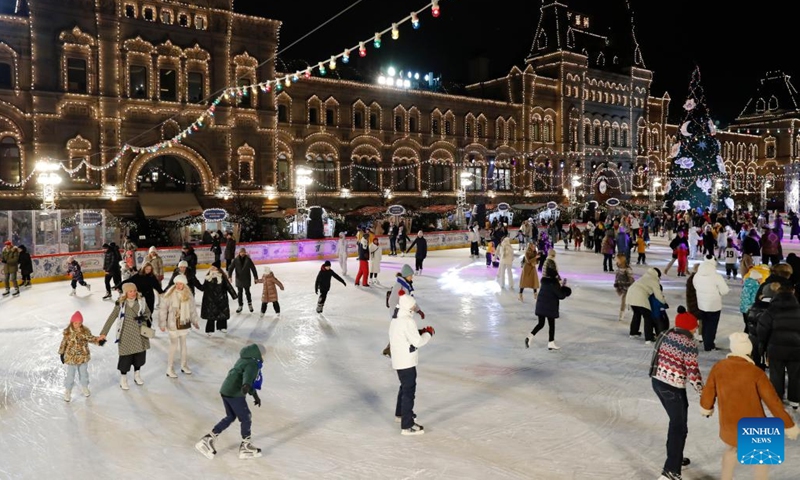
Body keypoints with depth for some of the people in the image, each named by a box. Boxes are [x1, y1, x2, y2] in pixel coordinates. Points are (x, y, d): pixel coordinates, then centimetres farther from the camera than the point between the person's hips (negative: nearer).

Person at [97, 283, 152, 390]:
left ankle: (137, 375, 35)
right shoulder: (121, 304, -10)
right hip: (126, 335, -3)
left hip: (140, 333, 3)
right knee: (126, 356, 1)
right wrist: (104, 333, -15)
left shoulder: (141, 301, -3)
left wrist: (144, 317, -13)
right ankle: (123, 378, 22)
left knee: (140, 354, 12)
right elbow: (111, 318, -10)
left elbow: (148, 312, 10)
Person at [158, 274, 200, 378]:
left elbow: (192, 309, 8)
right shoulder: (170, 294, -14)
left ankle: (184, 365, 31)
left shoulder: (188, 294, -1)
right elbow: (162, 309, -10)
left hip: (185, 323, 4)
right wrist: (162, 324, -10)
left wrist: (195, 321, 12)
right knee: (174, 345, -2)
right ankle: (169, 369, 10)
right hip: (173, 324, -4)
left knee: (183, 344, 16)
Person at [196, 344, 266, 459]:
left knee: (230, 417, 23)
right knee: (246, 418, 6)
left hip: (225, 390, 9)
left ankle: (208, 439, 21)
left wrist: (255, 395, 39)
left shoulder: (243, 360, 19)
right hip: (235, 394, -9)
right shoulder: (253, 364, -12)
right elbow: (248, 375, -35)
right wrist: (246, 385, -55)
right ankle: (245, 446, 19)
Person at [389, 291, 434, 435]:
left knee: (405, 386, 26)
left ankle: (400, 413, 43)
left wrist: (420, 332, 9)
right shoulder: (407, 321, -22)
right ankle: (407, 426, -1)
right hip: (406, 362, -10)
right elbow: (418, 342, -22)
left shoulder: (396, 319, 8)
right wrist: (429, 333, -6)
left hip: (399, 361, 10)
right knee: (409, 391, -4)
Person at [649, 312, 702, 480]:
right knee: (679, 427, 2)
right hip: (672, 388, -8)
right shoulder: (689, 344, -16)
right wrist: (703, 392, -5)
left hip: (657, 381, 8)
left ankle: (676, 459, 38)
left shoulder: (666, 334, 6)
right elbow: (692, 372, -17)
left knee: (675, 421, 25)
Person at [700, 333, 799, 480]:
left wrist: (706, 408, 21)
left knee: (731, 449, 29)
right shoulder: (756, 372, -22)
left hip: (728, 423, 3)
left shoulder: (718, 367, -12)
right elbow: (773, 401, -17)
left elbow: (709, 392, 1)